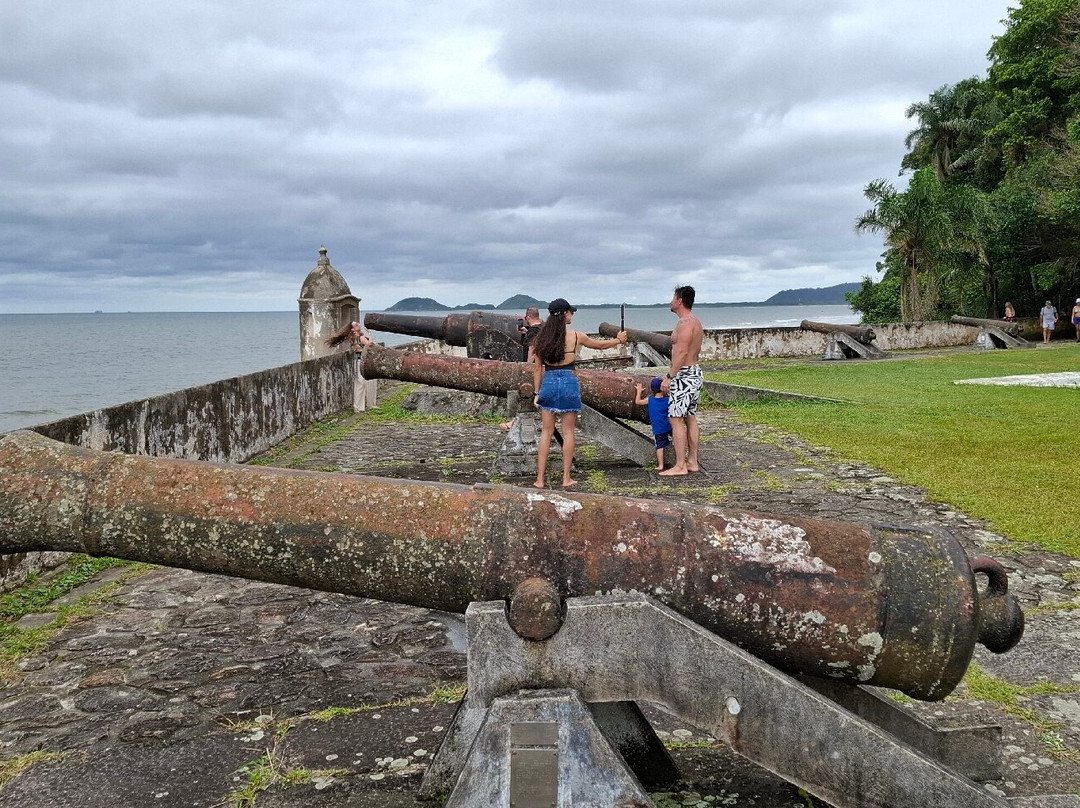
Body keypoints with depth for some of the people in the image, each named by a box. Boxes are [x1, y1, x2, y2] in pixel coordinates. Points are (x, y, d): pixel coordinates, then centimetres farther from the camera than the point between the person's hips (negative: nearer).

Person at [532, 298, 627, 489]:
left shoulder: (542, 338, 1)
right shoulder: (575, 336, -5)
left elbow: (537, 368, 3)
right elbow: (600, 344, 12)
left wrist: (537, 392, 11)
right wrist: (619, 340, 30)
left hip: (548, 384, 2)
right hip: (568, 383, -2)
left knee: (546, 432, 8)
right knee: (568, 432, 7)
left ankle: (540, 478, 7)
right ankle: (566, 478, 11)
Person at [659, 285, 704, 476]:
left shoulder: (685, 322, -17)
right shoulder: (695, 321, 16)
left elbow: (682, 352, -24)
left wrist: (669, 377, -24)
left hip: (684, 375, -11)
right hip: (695, 373, 11)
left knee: (675, 419, -8)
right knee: (690, 418, 13)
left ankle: (680, 466, -8)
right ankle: (692, 461, 18)